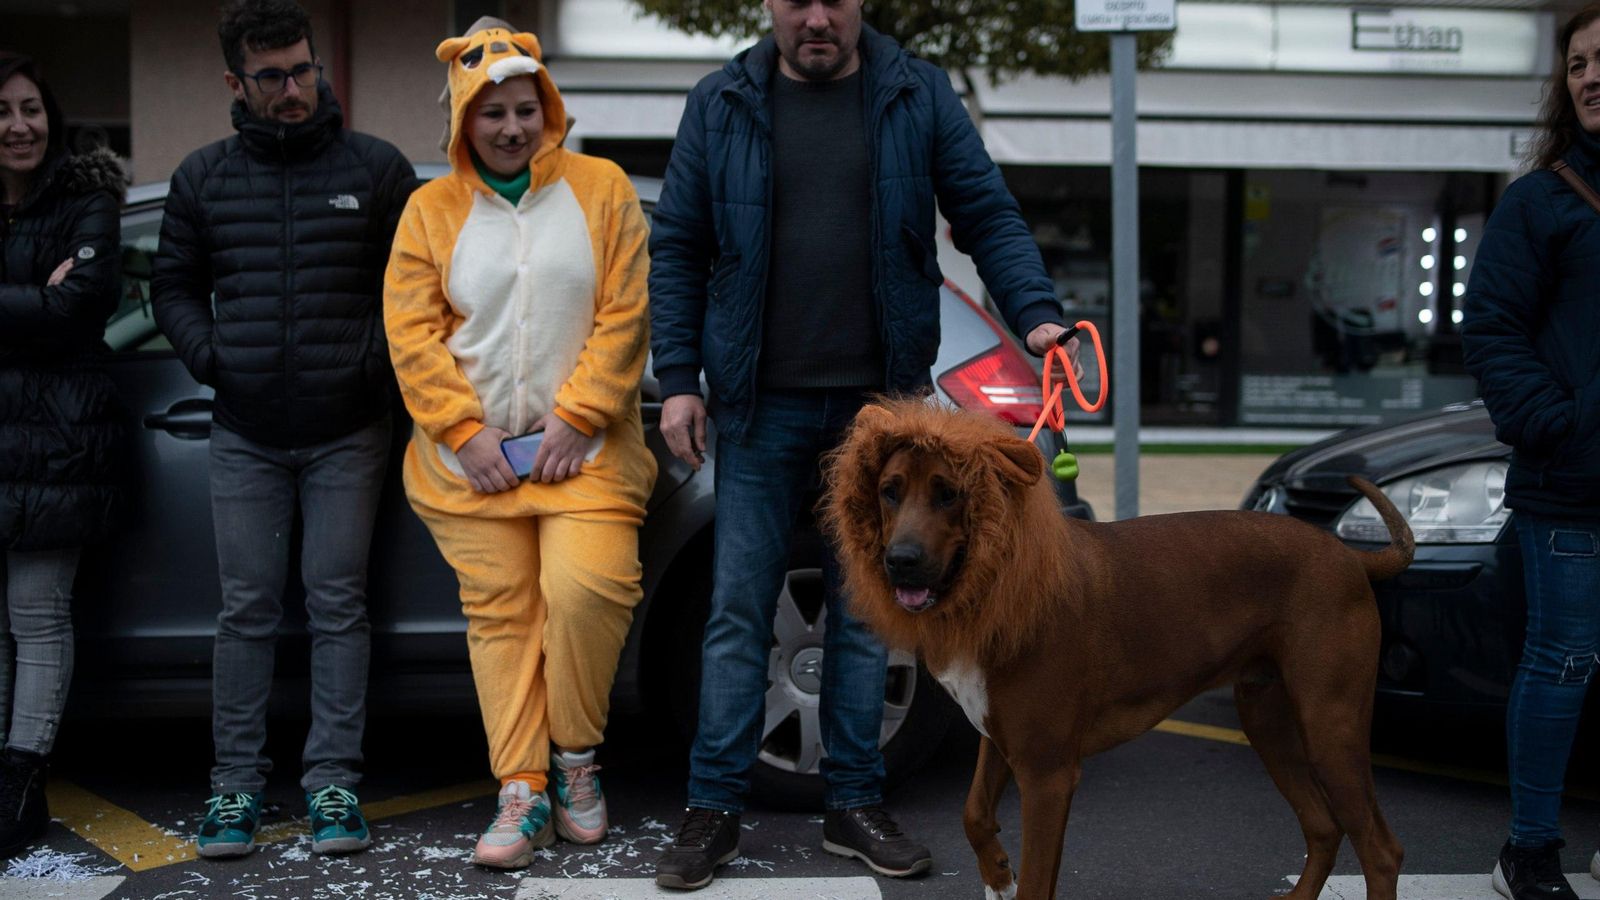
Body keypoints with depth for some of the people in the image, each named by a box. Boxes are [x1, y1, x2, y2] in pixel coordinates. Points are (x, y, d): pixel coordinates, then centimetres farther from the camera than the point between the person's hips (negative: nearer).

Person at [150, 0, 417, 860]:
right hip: (245, 434, 2)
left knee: (337, 603, 0)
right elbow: (174, 284, 17)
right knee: (247, 608, 4)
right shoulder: (204, 177, 7)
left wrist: (378, 361, -6)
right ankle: (236, 781, 11)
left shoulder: (376, 168, 1)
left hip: (347, 432, -2)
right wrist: (207, 354, 0)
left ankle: (332, 780, 6)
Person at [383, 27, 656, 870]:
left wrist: (576, 420, -9)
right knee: (498, 613, 1)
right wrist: (464, 432, -7)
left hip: (583, 446, -1)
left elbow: (625, 316, -2)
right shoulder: (431, 209, 7)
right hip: (472, 454, 2)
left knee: (588, 590, -17)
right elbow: (411, 332, 2)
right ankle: (522, 792, 6)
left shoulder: (600, 189, 3)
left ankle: (575, 757, 5)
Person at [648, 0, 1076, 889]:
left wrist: (1036, 312, -14)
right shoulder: (722, 105, 4)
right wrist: (679, 381, -2)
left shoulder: (920, 96, 3)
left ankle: (855, 801, 18)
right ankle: (715, 808, 10)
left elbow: (989, 216, 2)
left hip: (879, 400, 1)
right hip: (762, 406, 0)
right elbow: (678, 248, 5)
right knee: (739, 609, 1)